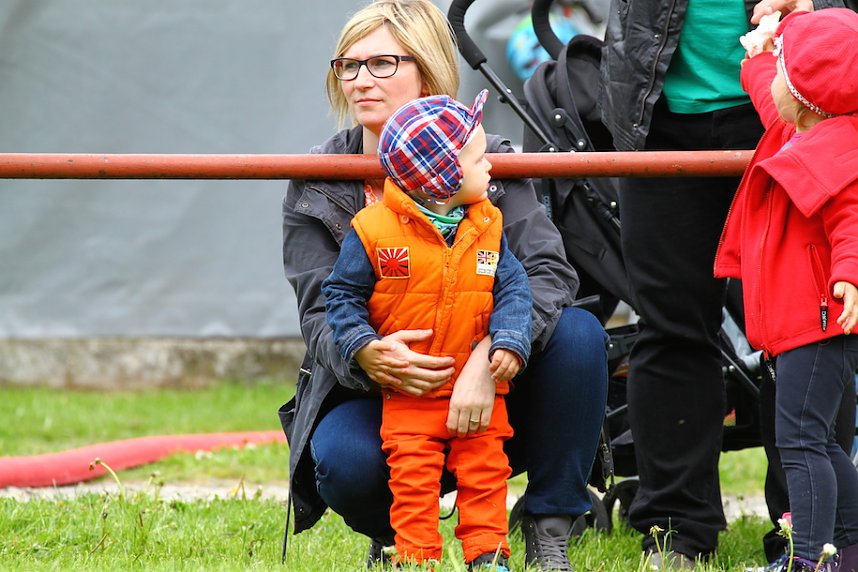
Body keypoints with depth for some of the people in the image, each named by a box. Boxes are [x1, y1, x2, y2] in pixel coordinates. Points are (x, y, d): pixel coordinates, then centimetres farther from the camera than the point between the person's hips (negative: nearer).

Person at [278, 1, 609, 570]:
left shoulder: (485, 159, -5)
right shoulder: (316, 187, -4)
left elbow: (549, 270, -18)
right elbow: (322, 316, -10)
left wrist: (489, 357, -37)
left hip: (484, 395, 1)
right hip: (372, 390, -1)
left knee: (578, 333, -26)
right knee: (345, 461, -35)